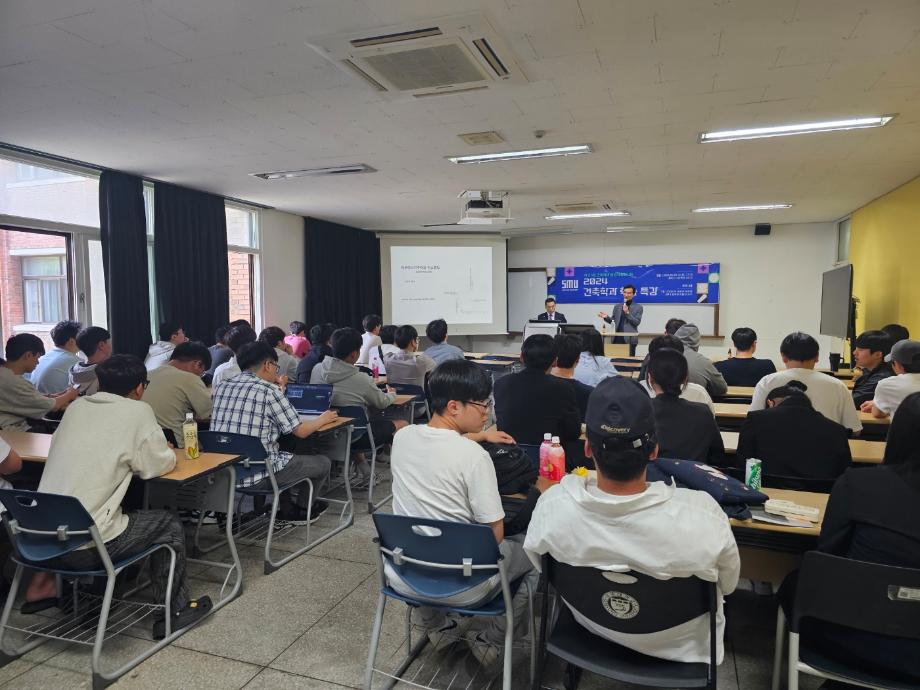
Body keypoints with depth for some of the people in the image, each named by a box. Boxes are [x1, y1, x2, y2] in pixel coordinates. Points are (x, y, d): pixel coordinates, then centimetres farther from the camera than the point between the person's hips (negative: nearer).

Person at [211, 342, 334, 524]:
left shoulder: (223, 387, 5)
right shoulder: (269, 391, -14)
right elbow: (300, 431, -9)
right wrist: (323, 419, 10)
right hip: (257, 475, -8)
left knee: (285, 456, 34)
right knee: (323, 463, 12)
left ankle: (287, 508, 37)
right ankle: (301, 509, 34)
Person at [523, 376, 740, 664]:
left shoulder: (552, 505, -31)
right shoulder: (703, 514, -36)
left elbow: (541, 565, -8)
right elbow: (728, 585, -13)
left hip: (591, 635, 1)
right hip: (679, 648, -1)